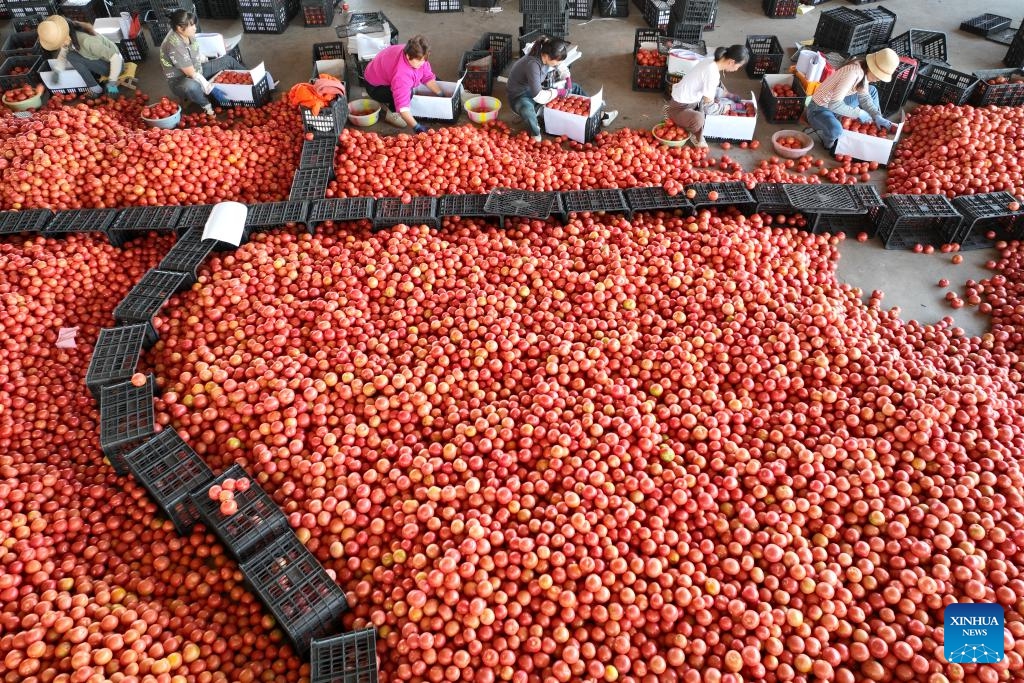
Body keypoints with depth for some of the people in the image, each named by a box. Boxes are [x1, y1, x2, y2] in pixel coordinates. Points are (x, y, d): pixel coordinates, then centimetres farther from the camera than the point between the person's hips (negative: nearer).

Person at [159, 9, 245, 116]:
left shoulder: (187, 34, -9)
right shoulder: (174, 45, -33)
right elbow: (191, 74, -30)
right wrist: (212, 90, -28)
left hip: (197, 70, 9)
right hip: (180, 80, -9)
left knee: (228, 60, 7)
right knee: (191, 86, -45)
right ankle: (206, 106, -15)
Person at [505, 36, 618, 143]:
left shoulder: (549, 56, -12)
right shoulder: (533, 65, -35)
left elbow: (563, 70, 10)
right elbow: (538, 97, -37)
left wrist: (568, 83, -7)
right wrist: (558, 92, -23)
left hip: (538, 88, 8)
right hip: (520, 96, -8)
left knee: (575, 88, 8)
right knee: (526, 110, -45)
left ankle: (599, 116, 18)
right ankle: (536, 135, -16)